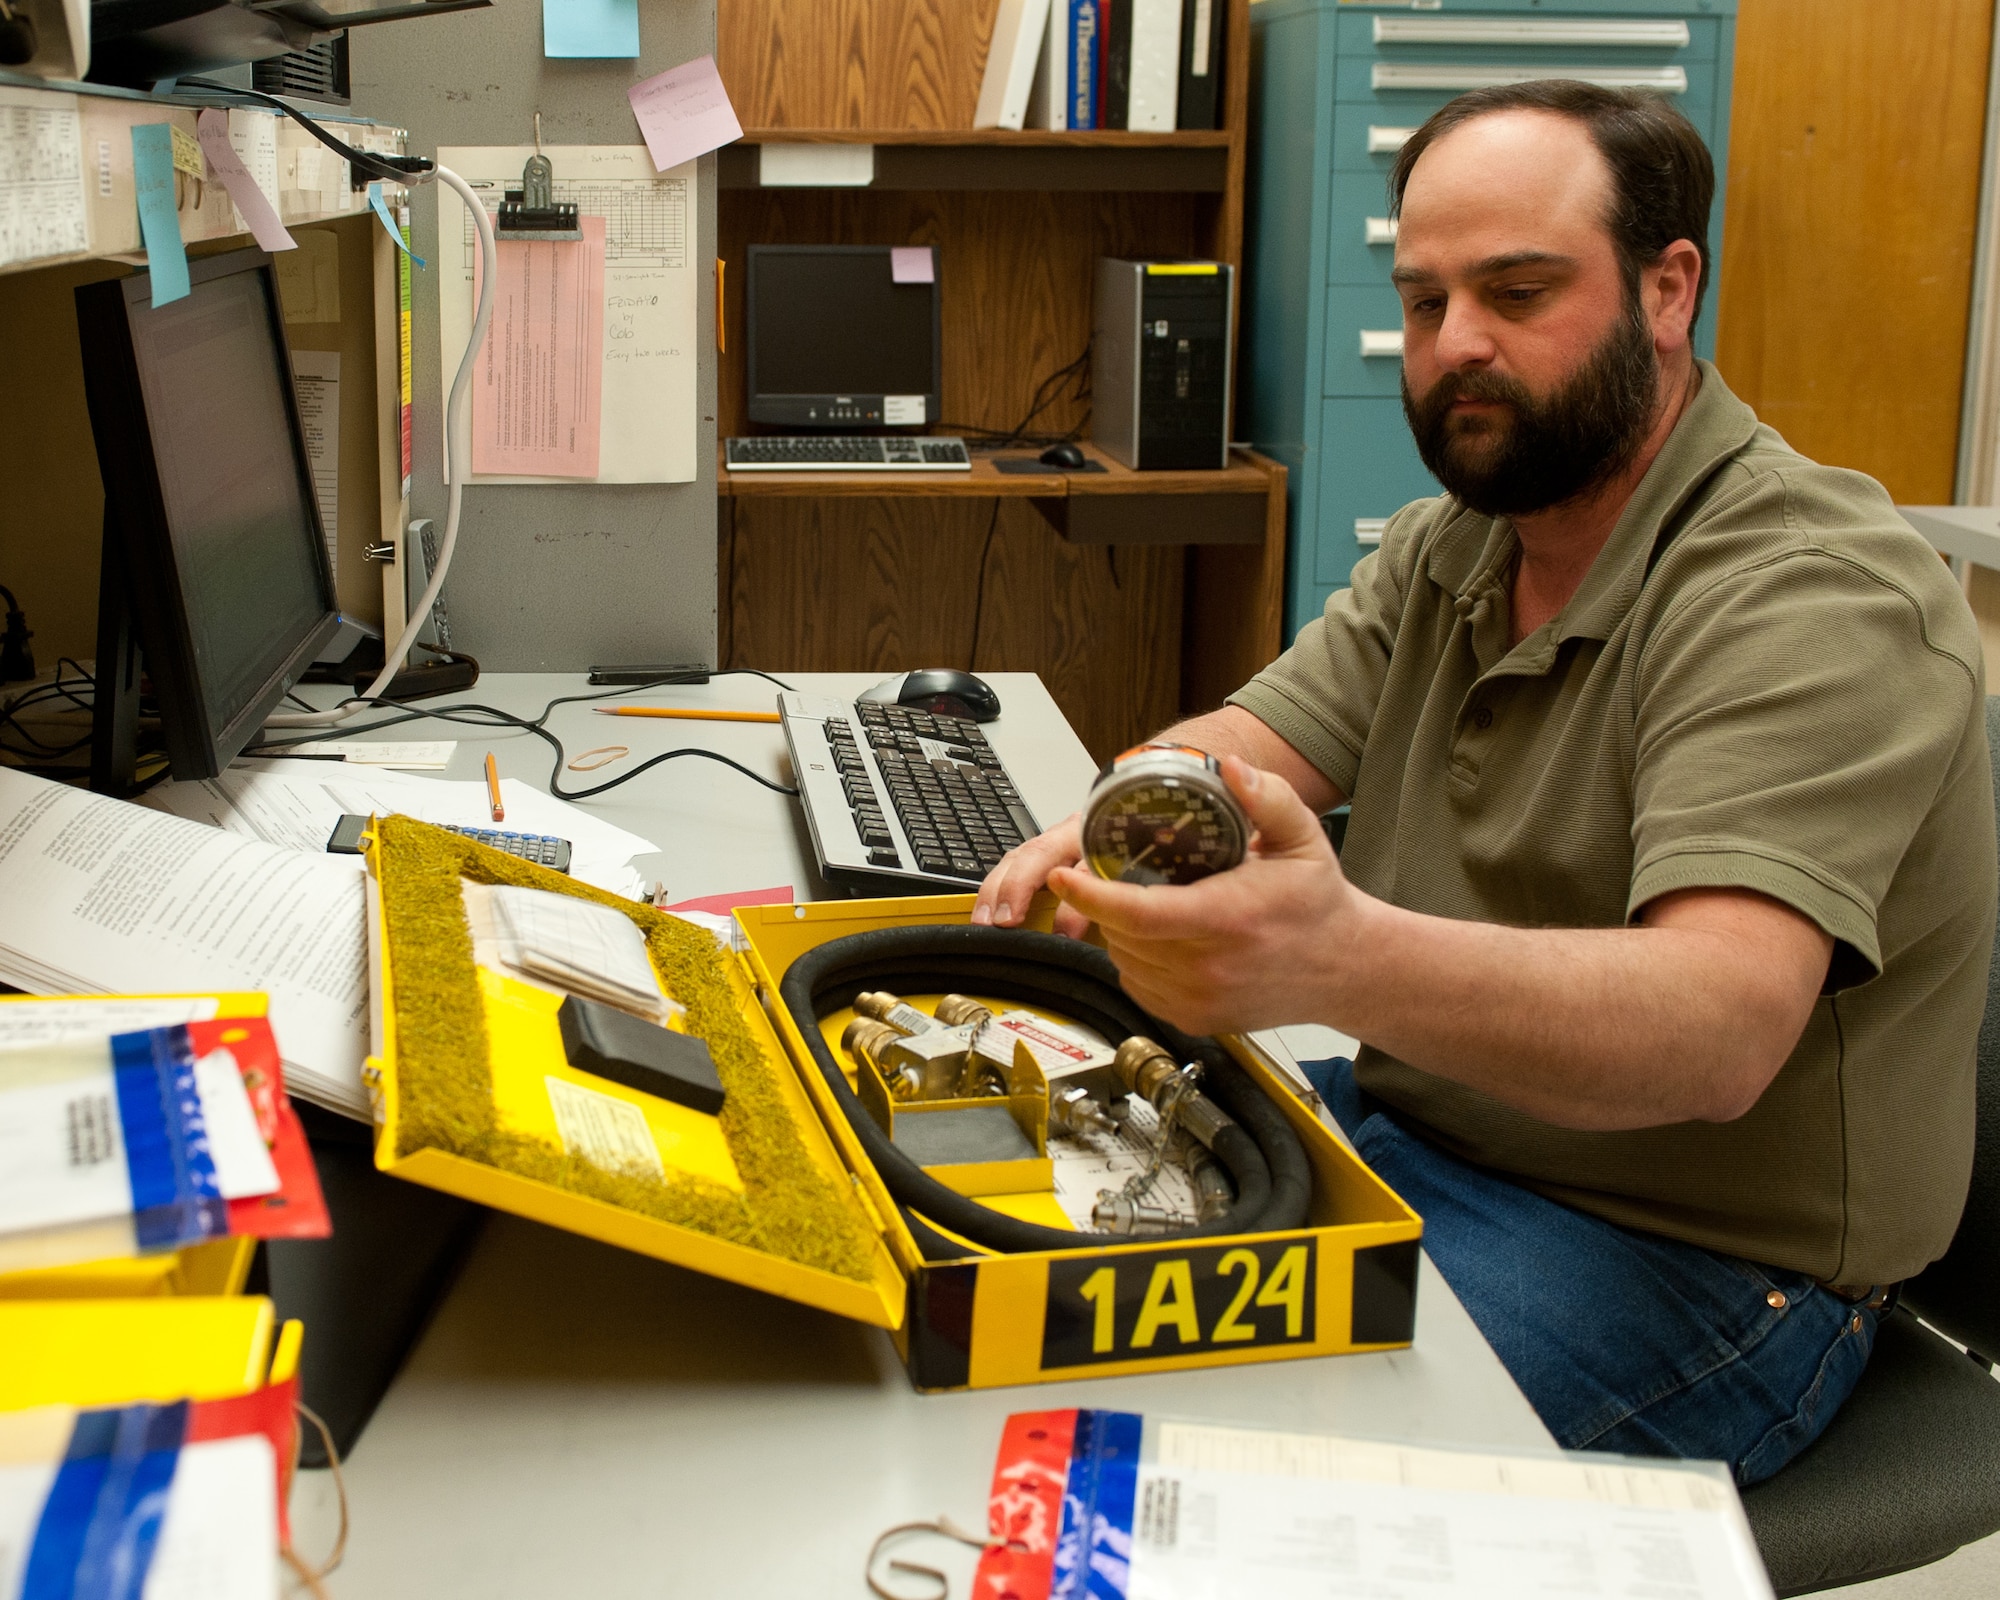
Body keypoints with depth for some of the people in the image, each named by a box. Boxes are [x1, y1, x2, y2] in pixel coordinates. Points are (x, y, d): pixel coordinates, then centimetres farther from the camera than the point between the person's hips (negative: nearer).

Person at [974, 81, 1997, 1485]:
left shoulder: (1814, 598, -21)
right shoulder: (1450, 549, 9)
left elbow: (1720, 1028, -35)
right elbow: (1242, 748, 2)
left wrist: (1345, 960, -53)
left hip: (1687, 1256, -8)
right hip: (1405, 1128, 8)